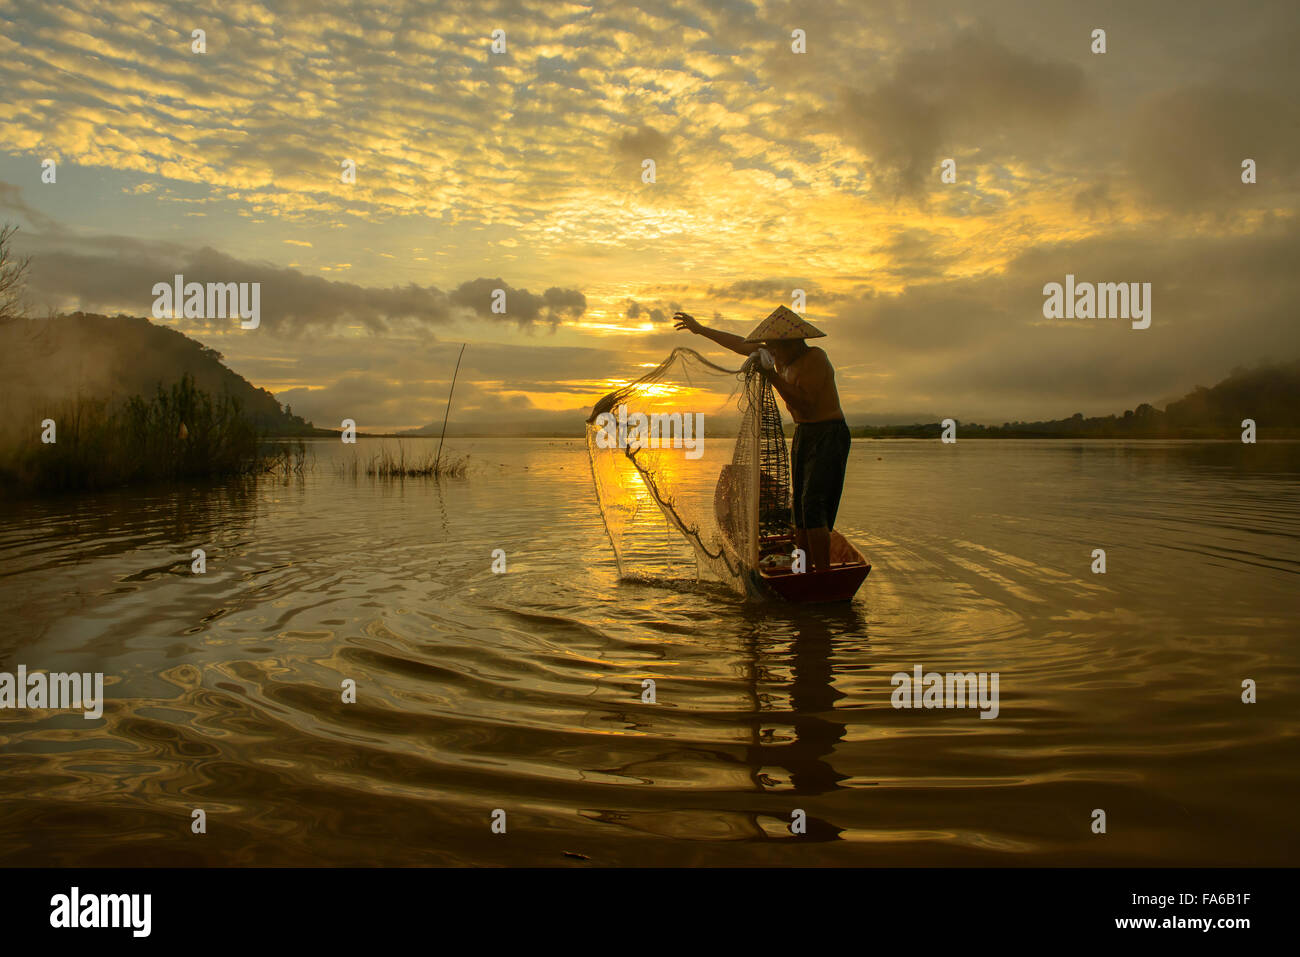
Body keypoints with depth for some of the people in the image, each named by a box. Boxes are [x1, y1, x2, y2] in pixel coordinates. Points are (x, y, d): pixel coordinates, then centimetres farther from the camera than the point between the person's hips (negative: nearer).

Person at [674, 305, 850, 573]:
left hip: (829, 436, -9)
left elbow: (806, 406, -25)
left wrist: (772, 376, -30)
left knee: (814, 506, -19)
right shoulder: (781, 357, 7)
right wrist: (701, 329, 24)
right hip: (803, 435, 9)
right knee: (801, 509, 5)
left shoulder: (814, 358, -17)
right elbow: (741, 344, 19)